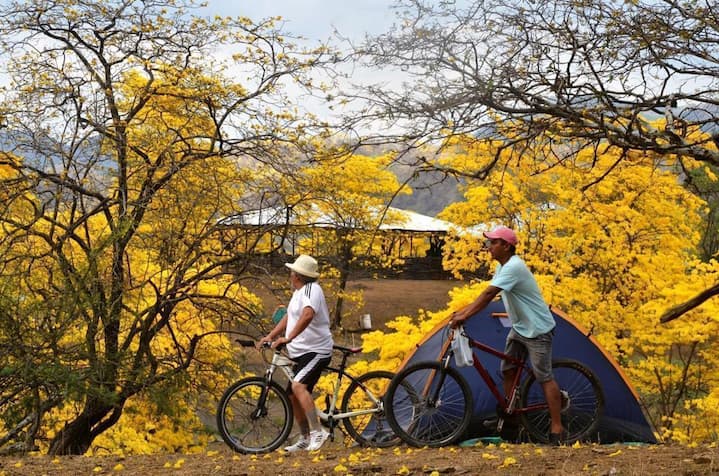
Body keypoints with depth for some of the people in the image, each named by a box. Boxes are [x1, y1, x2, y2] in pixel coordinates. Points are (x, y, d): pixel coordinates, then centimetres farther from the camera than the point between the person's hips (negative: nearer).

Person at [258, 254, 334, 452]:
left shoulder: (311, 289, -16)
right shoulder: (298, 292, 17)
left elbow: (307, 315, -33)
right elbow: (289, 317, 24)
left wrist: (288, 338, -40)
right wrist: (270, 336, 13)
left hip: (316, 351, -11)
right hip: (300, 353, 11)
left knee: (298, 385, -29)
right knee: (293, 396, 12)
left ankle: (318, 431, -29)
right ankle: (305, 439, 23)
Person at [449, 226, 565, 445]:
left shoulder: (513, 267, -24)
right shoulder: (502, 266, 8)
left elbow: (488, 294, -30)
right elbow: (485, 296, 11)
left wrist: (465, 316, -31)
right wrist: (462, 311, 2)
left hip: (537, 329, -10)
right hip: (519, 327, 10)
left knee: (544, 377, -7)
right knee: (508, 371, 9)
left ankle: (556, 428, -5)